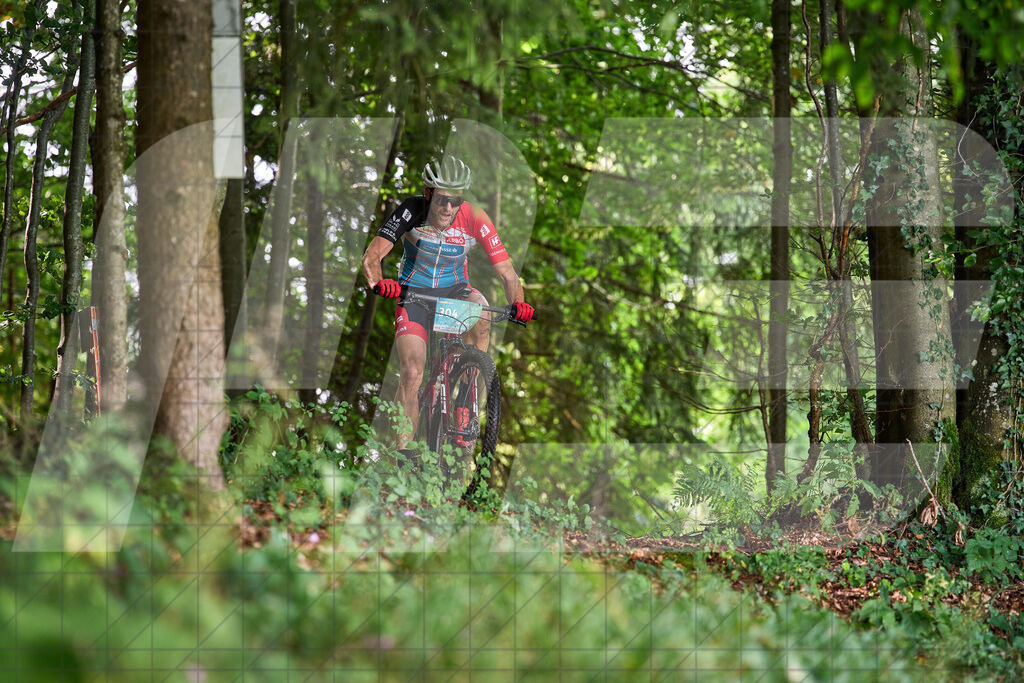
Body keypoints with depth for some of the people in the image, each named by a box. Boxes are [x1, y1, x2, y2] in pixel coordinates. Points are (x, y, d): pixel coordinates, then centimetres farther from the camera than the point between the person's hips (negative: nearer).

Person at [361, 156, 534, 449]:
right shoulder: (411, 211, -22)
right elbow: (371, 257, -29)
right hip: (413, 293, -1)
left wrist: (518, 303, -41)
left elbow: (506, 271, -22)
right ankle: (404, 451, -6)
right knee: (411, 374, -16)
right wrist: (377, 283, -50)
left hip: (454, 290, 1)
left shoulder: (473, 218, -20)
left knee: (481, 315, -34)